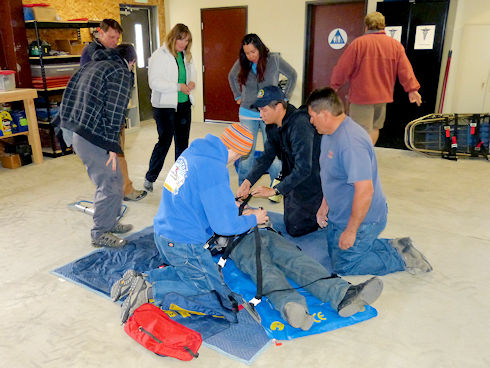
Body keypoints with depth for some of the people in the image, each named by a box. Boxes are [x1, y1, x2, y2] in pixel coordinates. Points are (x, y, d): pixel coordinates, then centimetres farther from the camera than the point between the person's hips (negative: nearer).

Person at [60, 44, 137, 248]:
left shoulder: (90, 65, 20)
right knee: (110, 185, 0)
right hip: (94, 139, -9)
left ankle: (110, 223, 31)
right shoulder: (121, 72, -7)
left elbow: (68, 96, 19)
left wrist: (69, 126, 21)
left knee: (113, 180, 19)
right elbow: (114, 112, -16)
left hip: (77, 133, 9)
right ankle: (100, 234, 11)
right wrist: (113, 147, -14)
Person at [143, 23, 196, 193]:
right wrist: (178, 86, -22)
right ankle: (150, 178, 11)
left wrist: (192, 82, 1)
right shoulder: (159, 55, -10)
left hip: (184, 104, 7)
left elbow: (192, 71, 25)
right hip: (165, 106, -7)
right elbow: (154, 82, -17)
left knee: (182, 142, 11)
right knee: (164, 141, -5)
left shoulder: (186, 55, 10)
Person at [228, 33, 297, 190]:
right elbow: (231, 77, 20)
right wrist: (238, 96, 14)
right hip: (247, 114, 2)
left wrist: (284, 98, 4)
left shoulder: (274, 60, -7)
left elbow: (292, 76, 8)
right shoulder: (241, 63, -1)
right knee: (246, 152, 4)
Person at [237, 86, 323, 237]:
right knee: (289, 221, 22)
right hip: (293, 178, 9)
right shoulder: (273, 125, -4)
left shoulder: (300, 125, -32)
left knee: (295, 229, 0)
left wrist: (274, 190, -33)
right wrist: (248, 181, -11)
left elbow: (303, 169, -35)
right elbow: (267, 156, 2)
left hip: (311, 181, -9)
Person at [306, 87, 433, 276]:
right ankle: (394, 246, 22)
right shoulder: (329, 133, 2)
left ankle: (402, 257, 10)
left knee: (343, 266, 1)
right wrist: (324, 205, 15)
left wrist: (350, 231, -26)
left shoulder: (351, 142, -31)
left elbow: (365, 190, -33)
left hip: (362, 218, -10)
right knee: (335, 252, 21)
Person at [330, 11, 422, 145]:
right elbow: (405, 70, 2)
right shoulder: (396, 45, 3)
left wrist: (335, 85, 7)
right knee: (374, 127, 20)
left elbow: (343, 68, -7)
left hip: (361, 96, -5)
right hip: (383, 95, 6)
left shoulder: (358, 43, -10)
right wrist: (412, 89, 8)